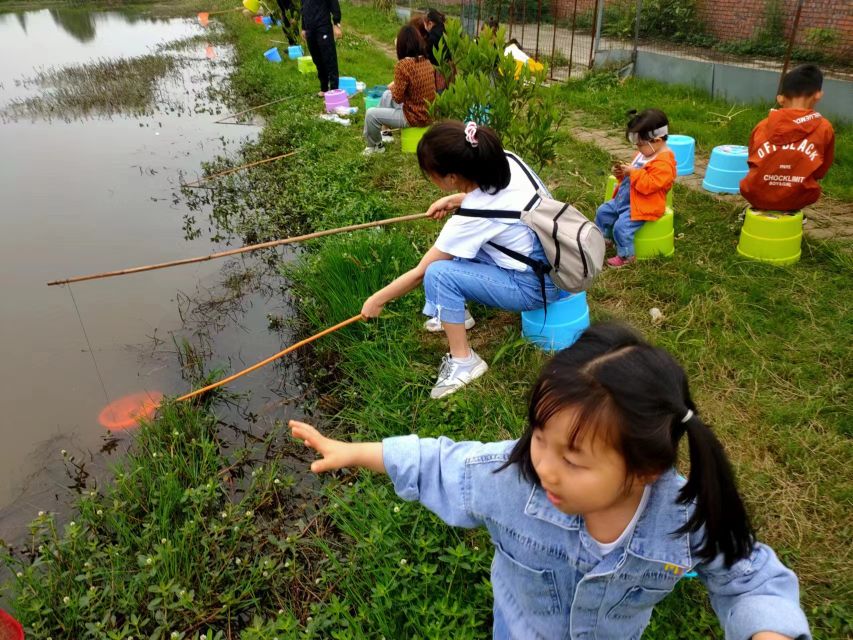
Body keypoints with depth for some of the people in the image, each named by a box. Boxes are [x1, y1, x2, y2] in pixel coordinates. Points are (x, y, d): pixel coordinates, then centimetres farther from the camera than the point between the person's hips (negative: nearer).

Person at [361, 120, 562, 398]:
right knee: (453, 242, 11)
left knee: (438, 274, -21)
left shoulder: (474, 217, -28)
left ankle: (464, 362, -6)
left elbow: (419, 273, -16)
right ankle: (455, 314, 24)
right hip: (554, 257, 9)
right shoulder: (506, 160, -10)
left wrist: (376, 300, -2)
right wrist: (454, 199, 4)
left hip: (535, 285, -9)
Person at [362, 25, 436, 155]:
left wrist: (393, 87, 3)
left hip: (414, 117, -8)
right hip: (426, 112, 8)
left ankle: (374, 146, 21)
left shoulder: (403, 65, -23)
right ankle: (378, 128, 39)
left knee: (371, 114, -2)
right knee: (386, 95, 26)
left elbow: (398, 98, -17)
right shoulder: (426, 61, 1)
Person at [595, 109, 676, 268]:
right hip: (625, 199, 11)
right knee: (603, 212, 13)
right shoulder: (645, 153, 9)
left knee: (621, 226, -23)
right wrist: (622, 173, 3)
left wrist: (633, 172, -27)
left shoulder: (663, 162, -23)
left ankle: (626, 255, -3)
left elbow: (648, 185, -31)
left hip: (643, 206, -11)